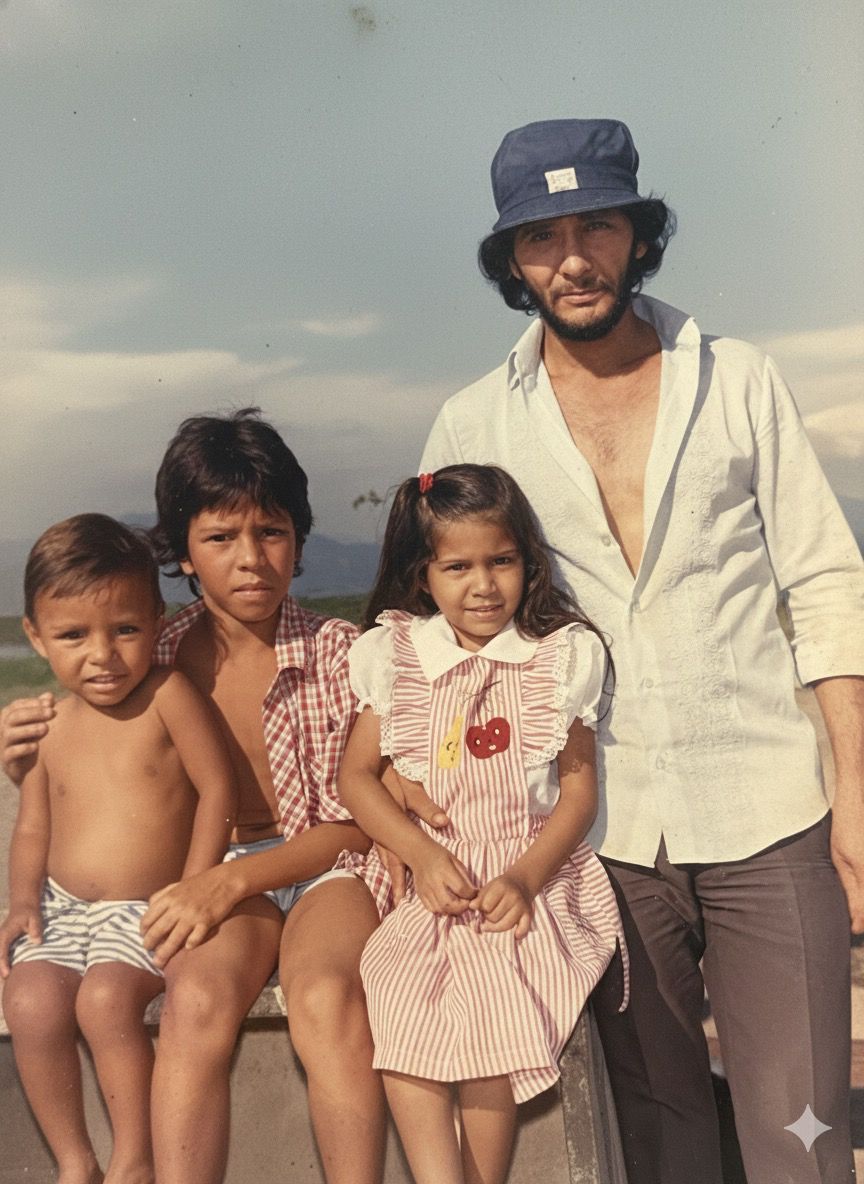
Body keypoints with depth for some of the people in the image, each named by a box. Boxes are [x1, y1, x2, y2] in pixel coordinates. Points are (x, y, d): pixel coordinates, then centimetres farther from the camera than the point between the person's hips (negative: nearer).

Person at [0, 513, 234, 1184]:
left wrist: (192, 893, -13)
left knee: (106, 998, -27)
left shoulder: (168, 696, -9)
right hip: (62, 908, 4)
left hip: (148, 911, -4)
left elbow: (217, 788, -9)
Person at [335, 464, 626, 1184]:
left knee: (489, 998, -27)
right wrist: (423, 855, -11)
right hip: (424, 873, 2)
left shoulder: (560, 657, 3)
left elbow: (579, 786, 2)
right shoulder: (395, 655, 6)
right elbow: (356, 775, 5)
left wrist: (525, 877, -14)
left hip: (528, 871, -2)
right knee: (395, 1000, -25)